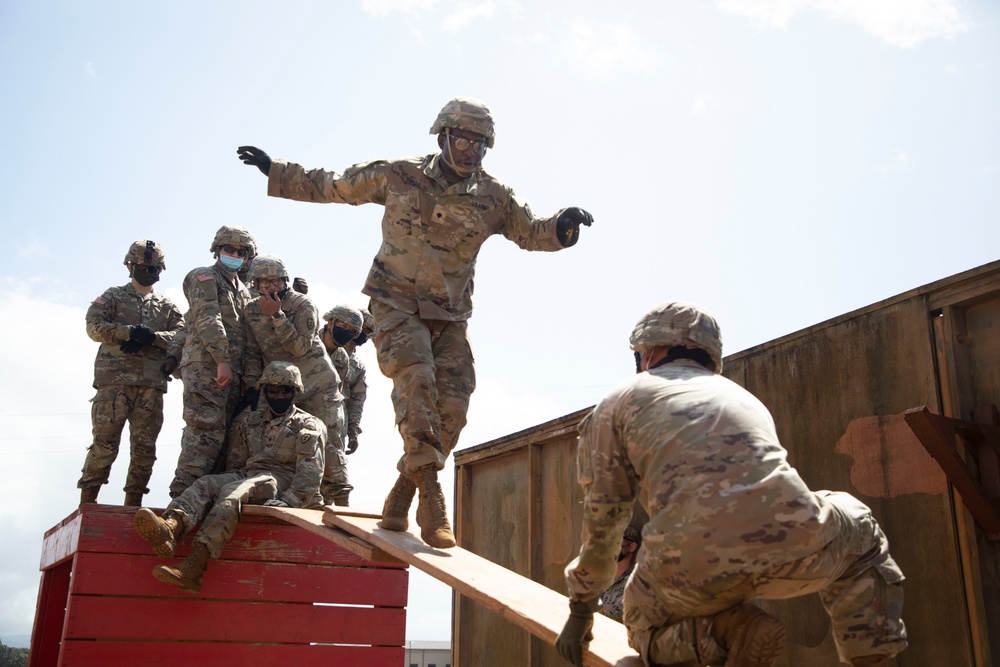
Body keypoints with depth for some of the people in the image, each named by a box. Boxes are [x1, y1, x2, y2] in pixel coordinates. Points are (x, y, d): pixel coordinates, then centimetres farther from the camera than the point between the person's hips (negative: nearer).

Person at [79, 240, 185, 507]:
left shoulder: (167, 306, 21)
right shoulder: (114, 296, 15)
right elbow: (94, 325, -1)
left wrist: (151, 338, -10)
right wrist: (129, 332, -13)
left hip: (151, 383, 3)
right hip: (115, 378, -3)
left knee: (144, 447, 0)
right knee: (105, 442, -9)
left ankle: (132, 504, 6)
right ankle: (87, 502, -4)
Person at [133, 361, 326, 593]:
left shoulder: (308, 426, 8)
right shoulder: (249, 421, 24)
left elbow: (310, 471, -4)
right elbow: (236, 462, 22)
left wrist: (289, 501, -18)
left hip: (281, 480, -6)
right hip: (247, 476, 6)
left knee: (232, 492, -33)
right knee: (206, 483, -23)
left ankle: (192, 569, -50)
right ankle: (170, 528, -55)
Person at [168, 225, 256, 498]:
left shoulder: (243, 291, 24)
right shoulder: (205, 277, 1)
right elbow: (208, 320, -12)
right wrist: (222, 360, -21)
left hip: (231, 369, 8)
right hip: (206, 364, -8)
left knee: (222, 431, 7)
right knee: (206, 430, -15)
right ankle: (184, 493, -15)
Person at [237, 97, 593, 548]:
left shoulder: (492, 198, 3)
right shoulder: (397, 177, -1)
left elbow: (532, 231, 5)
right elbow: (331, 186, 9)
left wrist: (562, 226, -18)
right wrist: (274, 170, 7)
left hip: (450, 315, 3)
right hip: (397, 303, -3)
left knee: (452, 406, -8)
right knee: (415, 377, -28)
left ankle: (401, 495, 10)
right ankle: (431, 496, -29)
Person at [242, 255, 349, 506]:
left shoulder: (303, 305, -9)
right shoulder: (251, 311, 6)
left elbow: (299, 347, -20)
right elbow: (252, 353, 6)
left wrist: (277, 315, -23)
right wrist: (252, 385, -5)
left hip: (317, 386, -5)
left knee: (326, 444, -9)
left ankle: (339, 501, -4)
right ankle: (321, 501, 11)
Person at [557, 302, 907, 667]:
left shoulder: (620, 401, 20)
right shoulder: (741, 395, 32)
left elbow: (601, 518, 18)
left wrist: (581, 610, 31)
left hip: (693, 572, -3)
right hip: (791, 546, 3)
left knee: (645, 625, 29)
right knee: (857, 529, 36)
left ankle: (724, 632, 0)